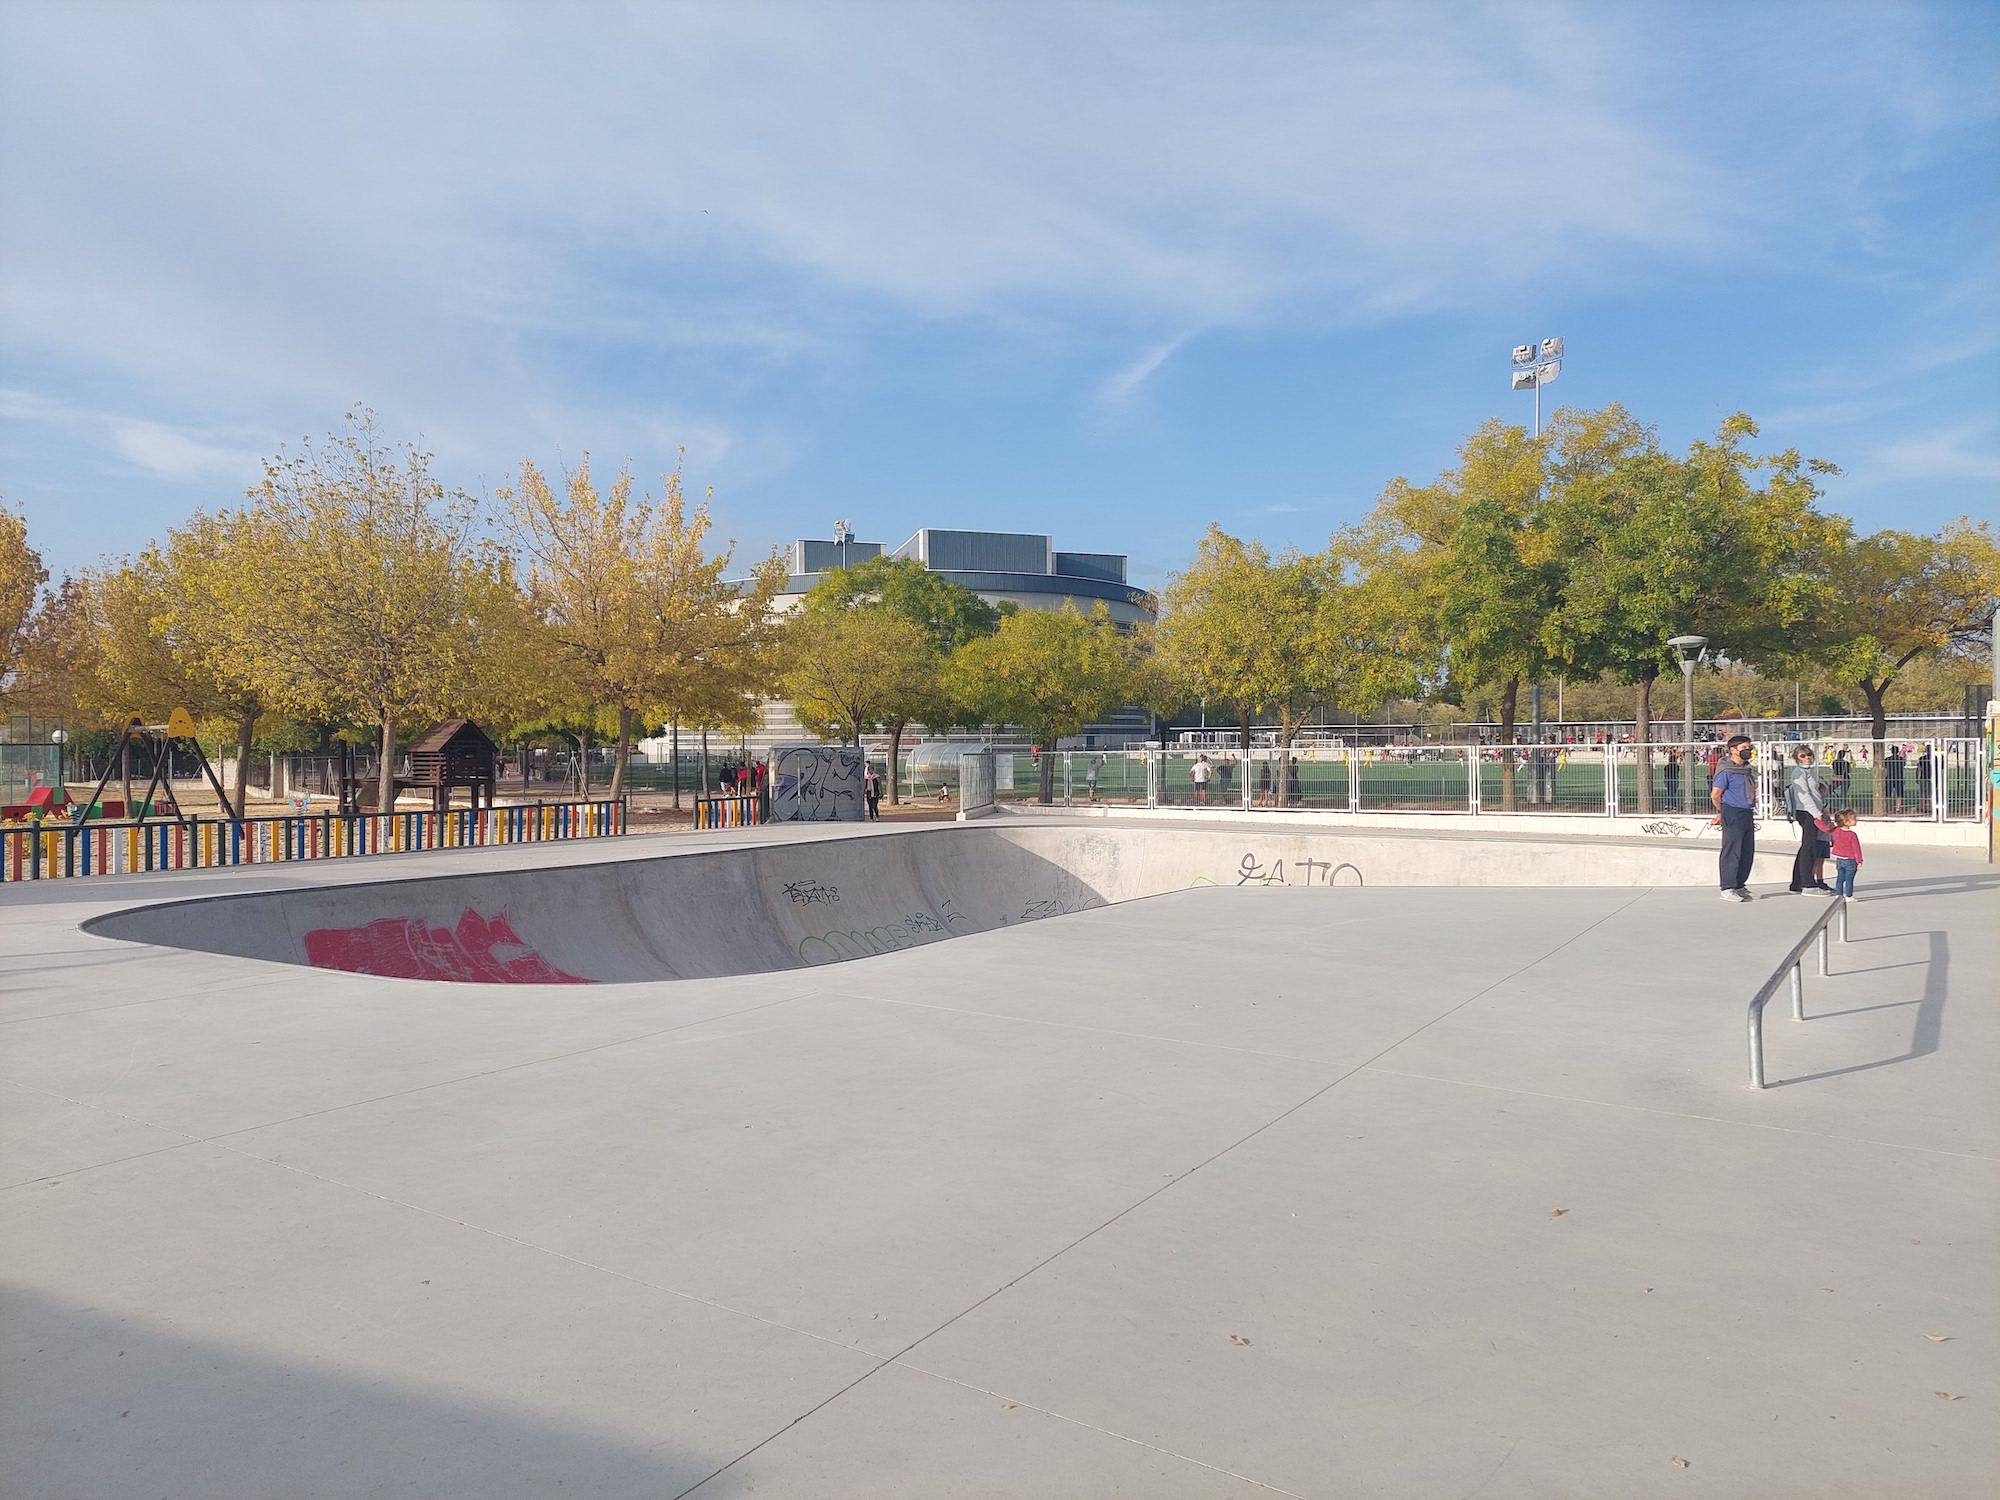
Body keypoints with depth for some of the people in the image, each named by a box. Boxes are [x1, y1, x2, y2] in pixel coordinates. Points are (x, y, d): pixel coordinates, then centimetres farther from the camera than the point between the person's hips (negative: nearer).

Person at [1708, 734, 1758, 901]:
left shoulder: (1747, 769, 14)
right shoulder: (1726, 770, -12)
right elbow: (1715, 795, -11)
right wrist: (1723, 812, 4)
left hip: (1747, 814, 8)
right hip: (1733, 814, -8)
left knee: (1747, 851, 11)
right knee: (1732, 851, -6)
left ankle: (1740, 886, 20)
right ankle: (1728, 889, -3)